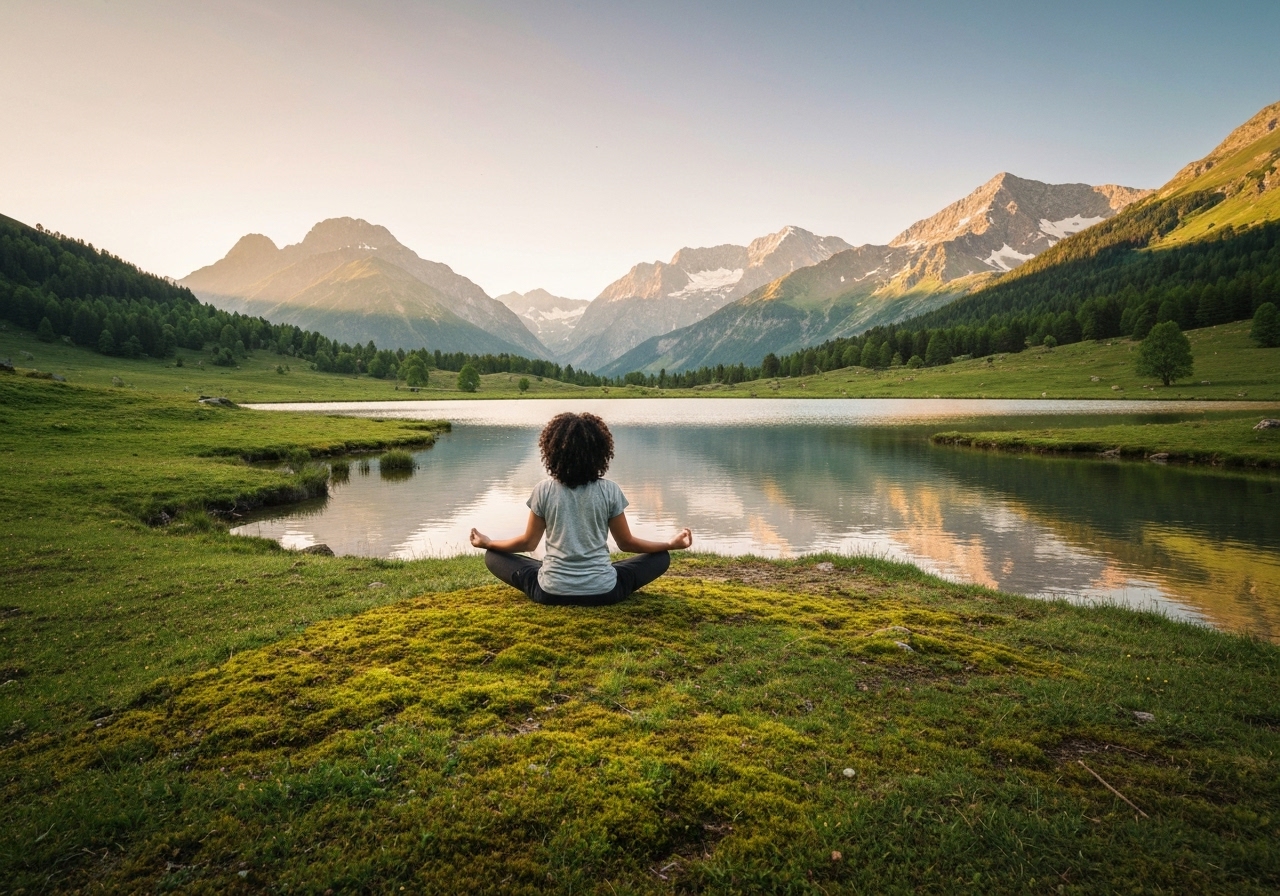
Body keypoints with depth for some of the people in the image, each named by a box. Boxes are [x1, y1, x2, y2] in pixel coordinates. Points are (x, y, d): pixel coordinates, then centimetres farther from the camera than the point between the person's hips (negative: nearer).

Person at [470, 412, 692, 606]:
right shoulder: (610, 490, -9)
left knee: (492, 556, 19)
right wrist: (671, 544, 12)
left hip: (551, 592, 1)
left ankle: (553, 581, 6)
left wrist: (487, 543, 20)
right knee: (661, 558, 17)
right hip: (602, 591, -1)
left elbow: (528, 542, 2)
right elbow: (626, 543, 0)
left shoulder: (544, 490, -8)